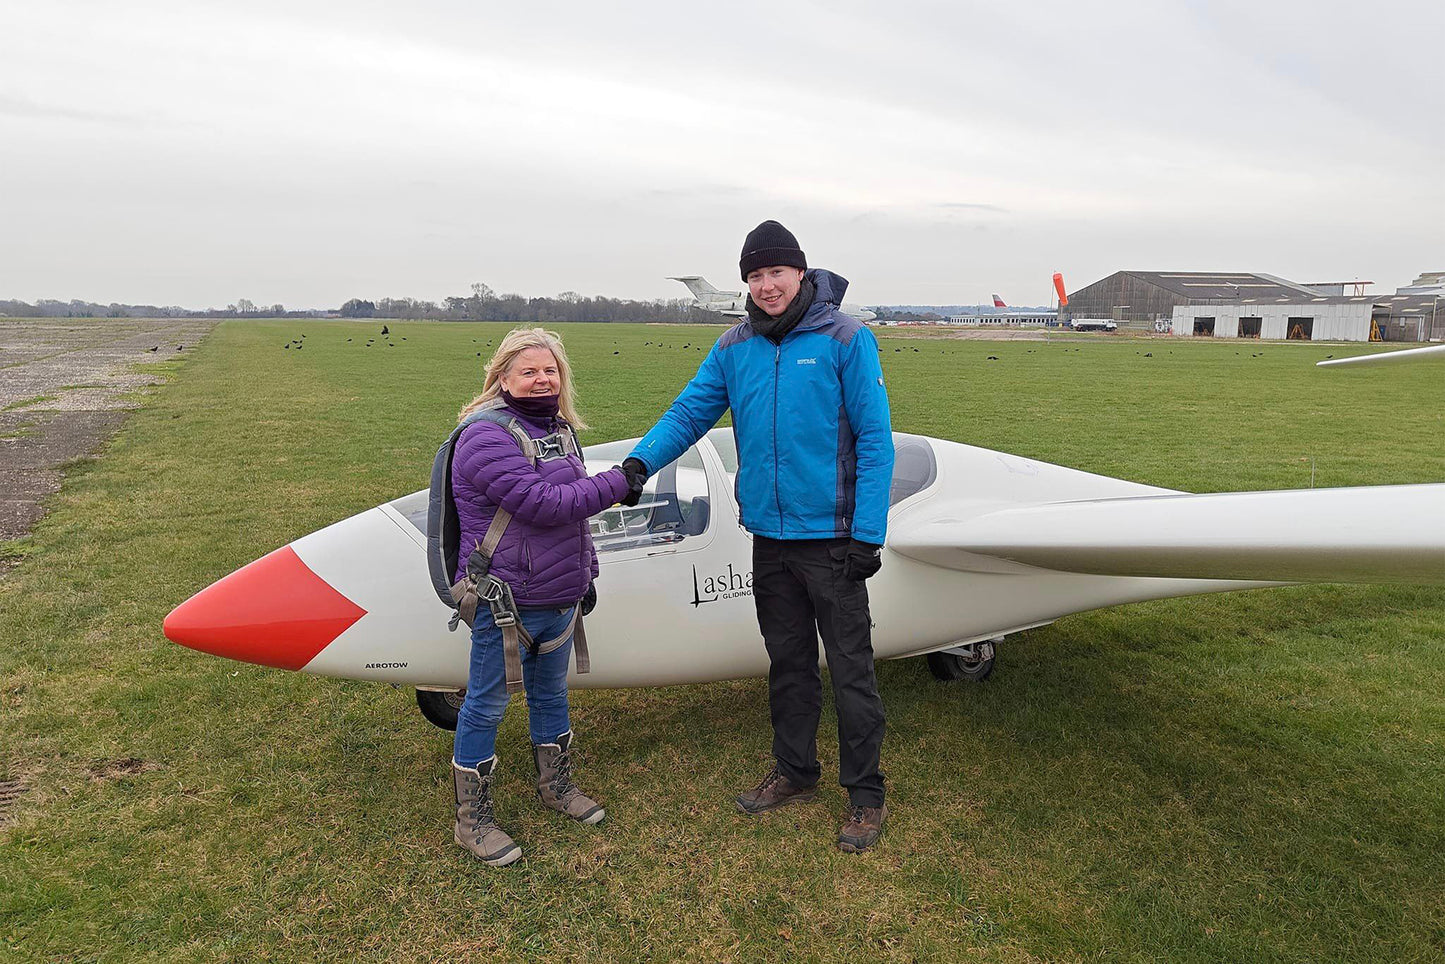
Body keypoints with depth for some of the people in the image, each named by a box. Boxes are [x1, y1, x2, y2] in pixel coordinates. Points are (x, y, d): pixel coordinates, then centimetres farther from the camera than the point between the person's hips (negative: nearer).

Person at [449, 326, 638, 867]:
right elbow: (542, 504, -25)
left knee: (550, 693, 22)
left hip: (558, 598, 8)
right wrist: (615, 484, -18)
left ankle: (556, 786, 42)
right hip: (505, 603, -8)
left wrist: (585, 574, 20)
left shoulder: (558, 429, 12)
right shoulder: (486, 436, -16)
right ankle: (472, 820, 22)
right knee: (486, 705, 6)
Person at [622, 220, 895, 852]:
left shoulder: (844, 339, -8)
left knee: (850, 669, 4)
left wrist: (868, 534, -14)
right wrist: (641, 459, -19)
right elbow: (691, 409, 1)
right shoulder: (735, 347, 5)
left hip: (830, 536, -5)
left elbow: (875, 441, -9)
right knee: (787, 663, 18)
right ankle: (794, 773, 36)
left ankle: (865, 794, 21)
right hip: (768, 535, 5)